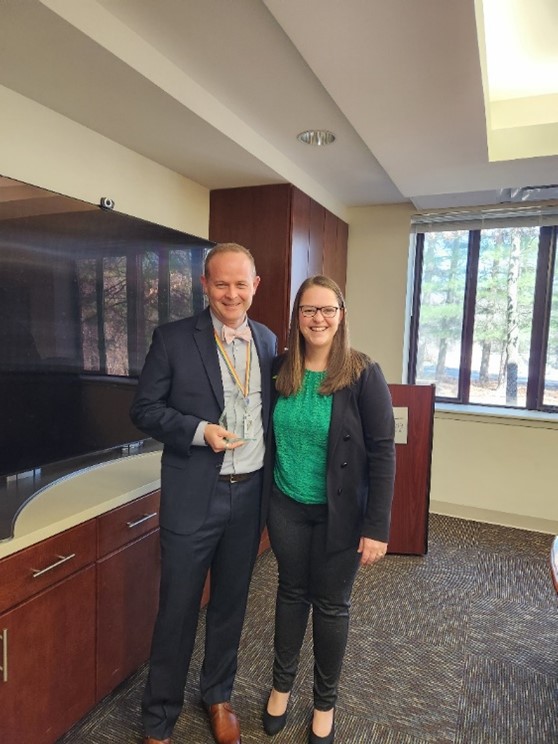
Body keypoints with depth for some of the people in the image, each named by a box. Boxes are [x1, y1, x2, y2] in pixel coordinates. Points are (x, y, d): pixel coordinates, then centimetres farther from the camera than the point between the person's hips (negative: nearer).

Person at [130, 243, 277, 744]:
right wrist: (199, 431, -21)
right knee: (178, 609, 10)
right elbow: (144, 409, -6)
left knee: (231, 603, 19)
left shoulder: (268, 341, 5)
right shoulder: (173, 339, -8)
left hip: (249, 495, 4)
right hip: (194, 497, -3)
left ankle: (218, 696, 44)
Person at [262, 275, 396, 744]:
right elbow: (270, 438, 6)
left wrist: (377, 526, -15)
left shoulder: (363, 375, -14)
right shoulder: (280, 371, -3)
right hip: (287, 507, 3)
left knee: (331, 604, 14)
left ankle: (325, 703, 39)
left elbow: (382, 453, -13)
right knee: (291, 592, 19)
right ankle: (282, 685, 43)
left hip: (339, 512, -2)